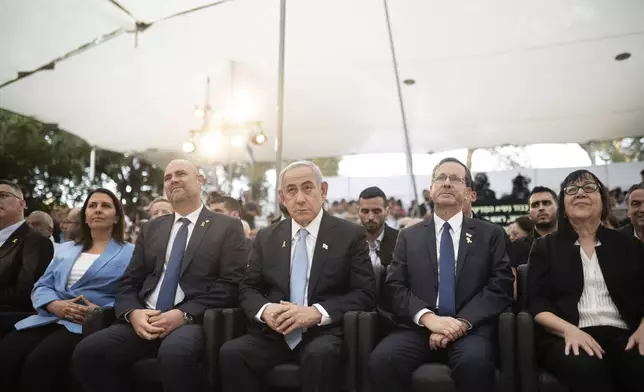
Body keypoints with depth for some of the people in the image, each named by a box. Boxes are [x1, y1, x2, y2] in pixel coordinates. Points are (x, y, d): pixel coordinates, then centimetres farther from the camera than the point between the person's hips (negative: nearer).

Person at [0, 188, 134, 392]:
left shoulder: (130, 253, 8)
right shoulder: (65, 249, 25)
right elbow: (41, 286, 16)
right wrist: (54, 305, -7)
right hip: (52, 319, 5)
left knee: (40, 361, -31)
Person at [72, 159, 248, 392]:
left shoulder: (228, 227, 7)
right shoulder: (151, 229, 21)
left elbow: (230, 285, -3)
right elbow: (129, 283, 15)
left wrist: (184, 314, -16)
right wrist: (133, 312, -8)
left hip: (194, 320, -4)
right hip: (144, 319, 5)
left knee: (174, 353, -36)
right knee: (87, 352, -20)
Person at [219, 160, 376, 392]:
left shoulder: (350, 235, 3)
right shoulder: (266, 237, 14)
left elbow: (365, 294, -3)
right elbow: (247, 289, 13)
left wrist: (317, 313, -18)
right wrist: (265, 310, -11)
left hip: (324, 332, -2)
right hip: (274, 333, 3)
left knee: (320, 355, -36)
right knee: (231, 352, -26)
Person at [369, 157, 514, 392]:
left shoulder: (491, 234, 12)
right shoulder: (409, 236, 15)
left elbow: (500, 286, 2)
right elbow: (395, 287, 5)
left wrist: (462, 322, -13)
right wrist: (428, 318, -13)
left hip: (470, 329, -1)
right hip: (419, 328, 1)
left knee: (475, 362, -35)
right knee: (381, 360, -27)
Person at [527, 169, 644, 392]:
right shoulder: (546, 247, 12)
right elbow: (536, 303, 3)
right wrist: (569, 330, -16)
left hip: (623, 335, 3)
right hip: (567, 337, -2)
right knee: (586, 369, -37)